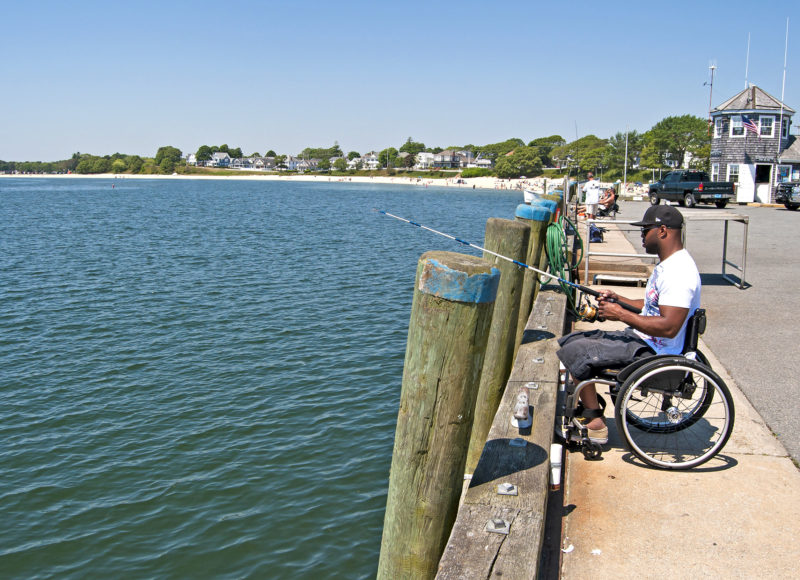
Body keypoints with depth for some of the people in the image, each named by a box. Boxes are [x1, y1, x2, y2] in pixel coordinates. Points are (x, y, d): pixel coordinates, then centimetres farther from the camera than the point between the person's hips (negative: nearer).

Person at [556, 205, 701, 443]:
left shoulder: (679, 272, -23)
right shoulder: (666, 264, 12)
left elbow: (669, 327, -30)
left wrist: (622, 314, -23)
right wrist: (618, 299, 8)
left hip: (653, 353, -11)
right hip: (641, 340, 11)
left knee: (575, 352, -17)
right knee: (572, 341, 10)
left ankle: (595, 423, -4)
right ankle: (587, 409, 15)